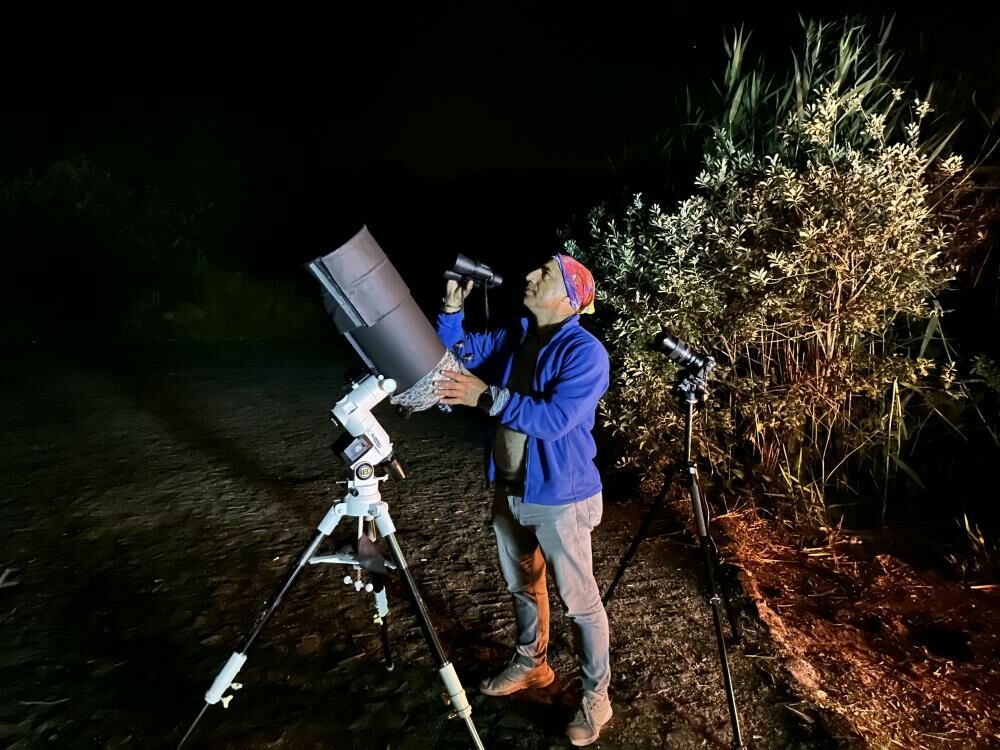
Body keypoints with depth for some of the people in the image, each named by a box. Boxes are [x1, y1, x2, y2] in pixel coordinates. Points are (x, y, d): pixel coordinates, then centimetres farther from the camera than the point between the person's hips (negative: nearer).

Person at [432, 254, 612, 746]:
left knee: (579, 599, 8)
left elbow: (554, 419, -30)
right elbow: (456, 348, 8)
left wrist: (487, 396, -30)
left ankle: (596, 695, 28)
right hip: (509, 489, 8)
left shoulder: (585, 352, -20)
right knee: (521, 585, 23)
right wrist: (452, 304, -9)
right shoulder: (516, 336, 3)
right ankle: (530, 664, 46)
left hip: (559, 496, -7)